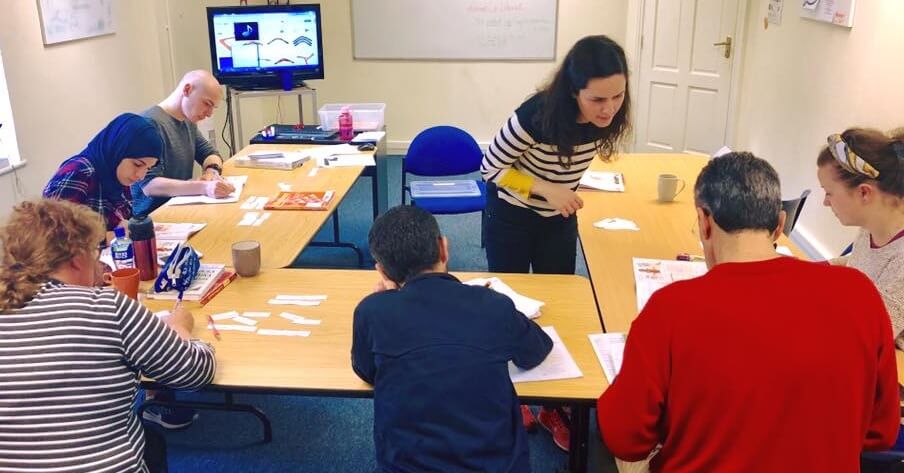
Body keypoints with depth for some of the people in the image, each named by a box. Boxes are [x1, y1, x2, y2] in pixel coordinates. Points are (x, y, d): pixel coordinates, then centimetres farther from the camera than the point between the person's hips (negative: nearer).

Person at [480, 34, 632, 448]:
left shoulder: (606, 117, -17)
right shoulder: (537, 114, -34)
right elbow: (491, 167, -22)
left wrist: (565, 190, 2)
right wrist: (545, 189, -31)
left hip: (560, 219, 5)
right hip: (511, 216, -4)